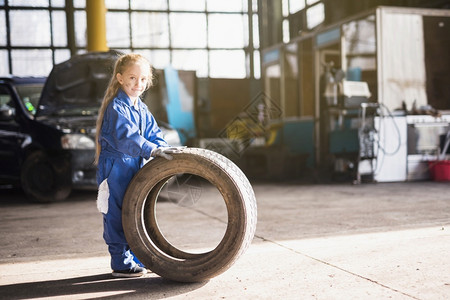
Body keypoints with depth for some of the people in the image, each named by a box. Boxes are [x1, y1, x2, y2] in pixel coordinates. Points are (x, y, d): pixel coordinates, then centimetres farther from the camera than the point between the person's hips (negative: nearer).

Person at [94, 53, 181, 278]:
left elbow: (153, 135, 9)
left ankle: (134, 258, 28)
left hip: (135, 169, 9)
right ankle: (121, 263, 8)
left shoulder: (142, 110, 13)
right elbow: (126, 137, -29)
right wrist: (153, 150, -39)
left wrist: (166, 151, -10)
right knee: (117, 215, -2)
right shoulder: (116, 107, -15)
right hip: (115, 170, -9)